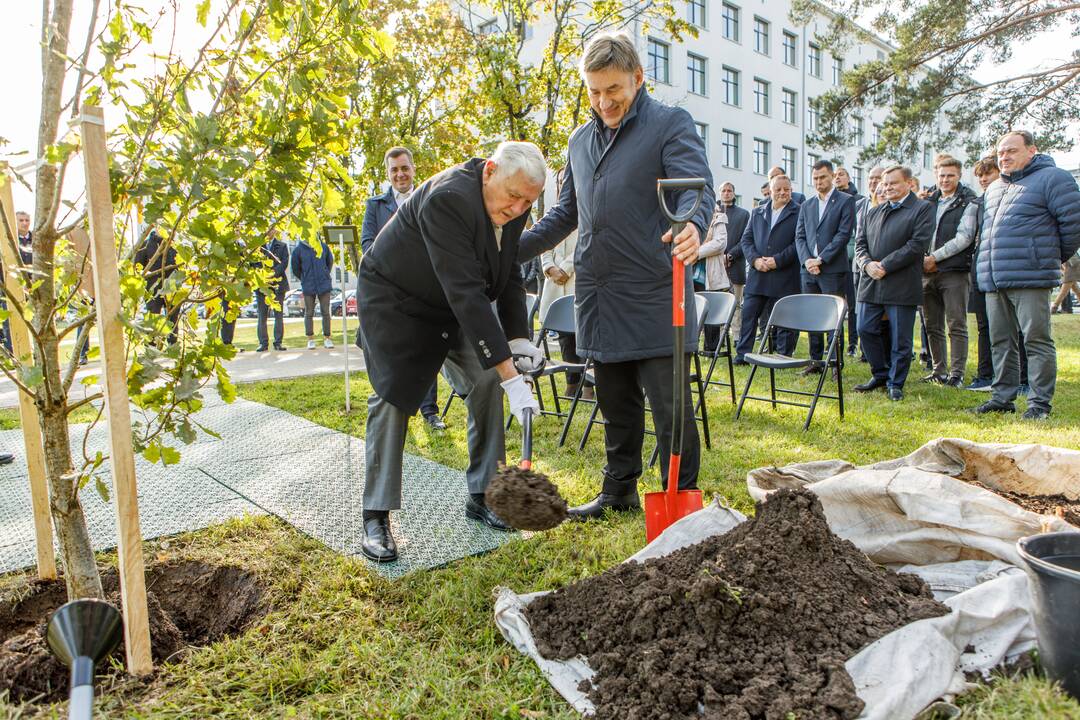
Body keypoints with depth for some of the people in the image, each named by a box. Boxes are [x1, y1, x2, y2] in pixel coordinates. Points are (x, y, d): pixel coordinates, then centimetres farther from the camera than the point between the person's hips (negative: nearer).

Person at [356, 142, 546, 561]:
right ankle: (376, 516, 2)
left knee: (486, 384, -2)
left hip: (452, 305, 7)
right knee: (391, 400, -9)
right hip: (394, 300, -7)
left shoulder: (511, 205, -10)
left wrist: (518, 339, -13)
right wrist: (511, 376, -41)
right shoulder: (447, 199, -35)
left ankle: (481, 496, 9)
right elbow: (466, 292, -41)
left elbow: (509, 276, 1)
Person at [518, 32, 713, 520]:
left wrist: (692, 226, -39)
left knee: (670, 404, -1)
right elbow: (565, 213, 24)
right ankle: (620, 490, 29)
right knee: (615, 402, 15)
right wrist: (513, 249, 15)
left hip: (655, 295, -6)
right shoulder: (580, 140, 18)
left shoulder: (671, 124, -1)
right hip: (599, 294, 6)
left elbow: (697, 188, -16)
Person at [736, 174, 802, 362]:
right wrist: (755, 259, -6)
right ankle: (742, 355, 10)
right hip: (757, 275, 4)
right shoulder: (757, 212, 15)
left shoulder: (799, 212, 1)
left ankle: (784, 357, 13)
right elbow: (746, 239, 10)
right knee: (748, 315, 3)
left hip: (785, 277, -4)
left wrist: (778, 261, -14)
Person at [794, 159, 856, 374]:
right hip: (808, 269, 5)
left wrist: (821, 259, -14)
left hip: (832, 269, -5)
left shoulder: (846, 201, 1)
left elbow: (844, 234, -8)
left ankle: (836, 363, 2)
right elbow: (799, 236, 11)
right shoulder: (806, 205, 17)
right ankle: (815, 361, 16)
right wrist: (806, 260, -7)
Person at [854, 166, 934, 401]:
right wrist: (867, 264, -8)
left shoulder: (922, 209, 0)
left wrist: (884, 266, -16)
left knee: (900, 338, 0)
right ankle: (880, 375, 23)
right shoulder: (873, 212, 18)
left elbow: (918, 244, -11)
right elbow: (860, 242, 13)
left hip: (902, 285, -5)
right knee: (866, 330, 6)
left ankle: (895, 383, 13)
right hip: (871, 284, 6)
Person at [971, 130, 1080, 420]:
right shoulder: (994, 188, 20)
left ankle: (1040, 403, 2)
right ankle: (1002, 397, 20)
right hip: (993, 280, 8)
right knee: (1000, 342, 11)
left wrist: (1056, 257, 5)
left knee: (1037, 340, -3)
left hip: (1030, 277, -7)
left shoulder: (1051, 178, -3)